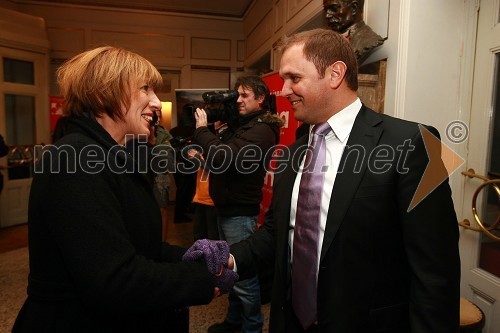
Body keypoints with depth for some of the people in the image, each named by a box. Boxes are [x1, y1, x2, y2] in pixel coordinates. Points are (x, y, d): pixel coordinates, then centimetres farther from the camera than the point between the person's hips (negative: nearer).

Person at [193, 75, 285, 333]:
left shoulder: (261, 130, -17)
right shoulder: (240, 124, 14)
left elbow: (222, 159, -28)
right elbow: (219, 152, 14)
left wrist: (202, 129, -15)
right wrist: (213, 131, -2)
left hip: (240, 212, -9)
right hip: (226, 208, 10)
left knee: (244, 274, 2)